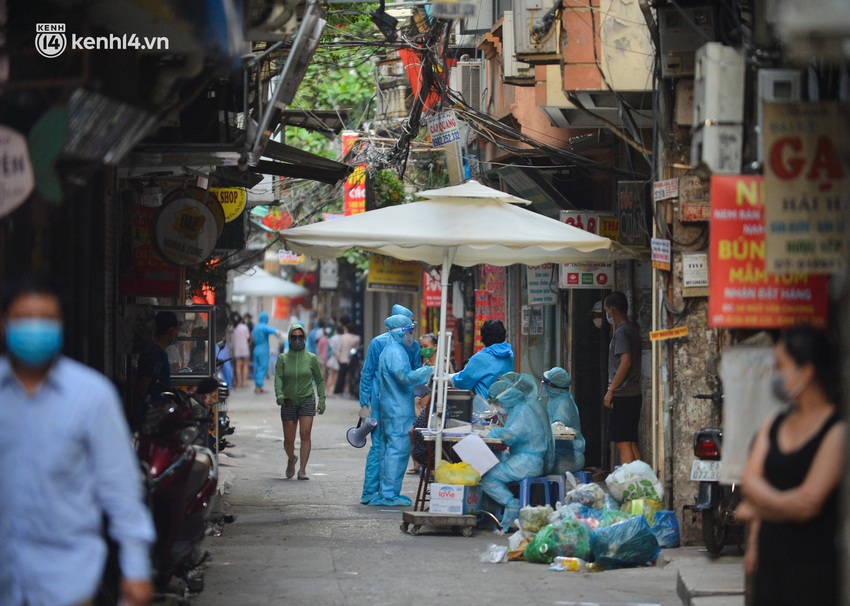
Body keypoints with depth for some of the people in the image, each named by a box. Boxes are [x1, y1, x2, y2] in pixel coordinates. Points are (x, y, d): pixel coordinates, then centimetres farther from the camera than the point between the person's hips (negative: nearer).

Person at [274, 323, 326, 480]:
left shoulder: (311, 358, 2)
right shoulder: (282, 358, 1)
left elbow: (320, 380, 9)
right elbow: (278, 378, -10)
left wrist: (322, 400, 0)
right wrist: (279, 394, -28)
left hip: (307, 401, -1)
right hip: (288, 403, 1)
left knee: (305, 434, -16)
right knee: (289, 439, 3)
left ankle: (302, 470, -16)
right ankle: (291, 459, 34)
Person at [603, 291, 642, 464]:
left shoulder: (621, 332, -13)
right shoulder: (632, 330, 16)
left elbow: (625, 362, -22)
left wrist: (610, 391, -20)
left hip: (622, 396, -10)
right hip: (634, 394, 10)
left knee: (622, 443, -10)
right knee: (631, 443, 11)